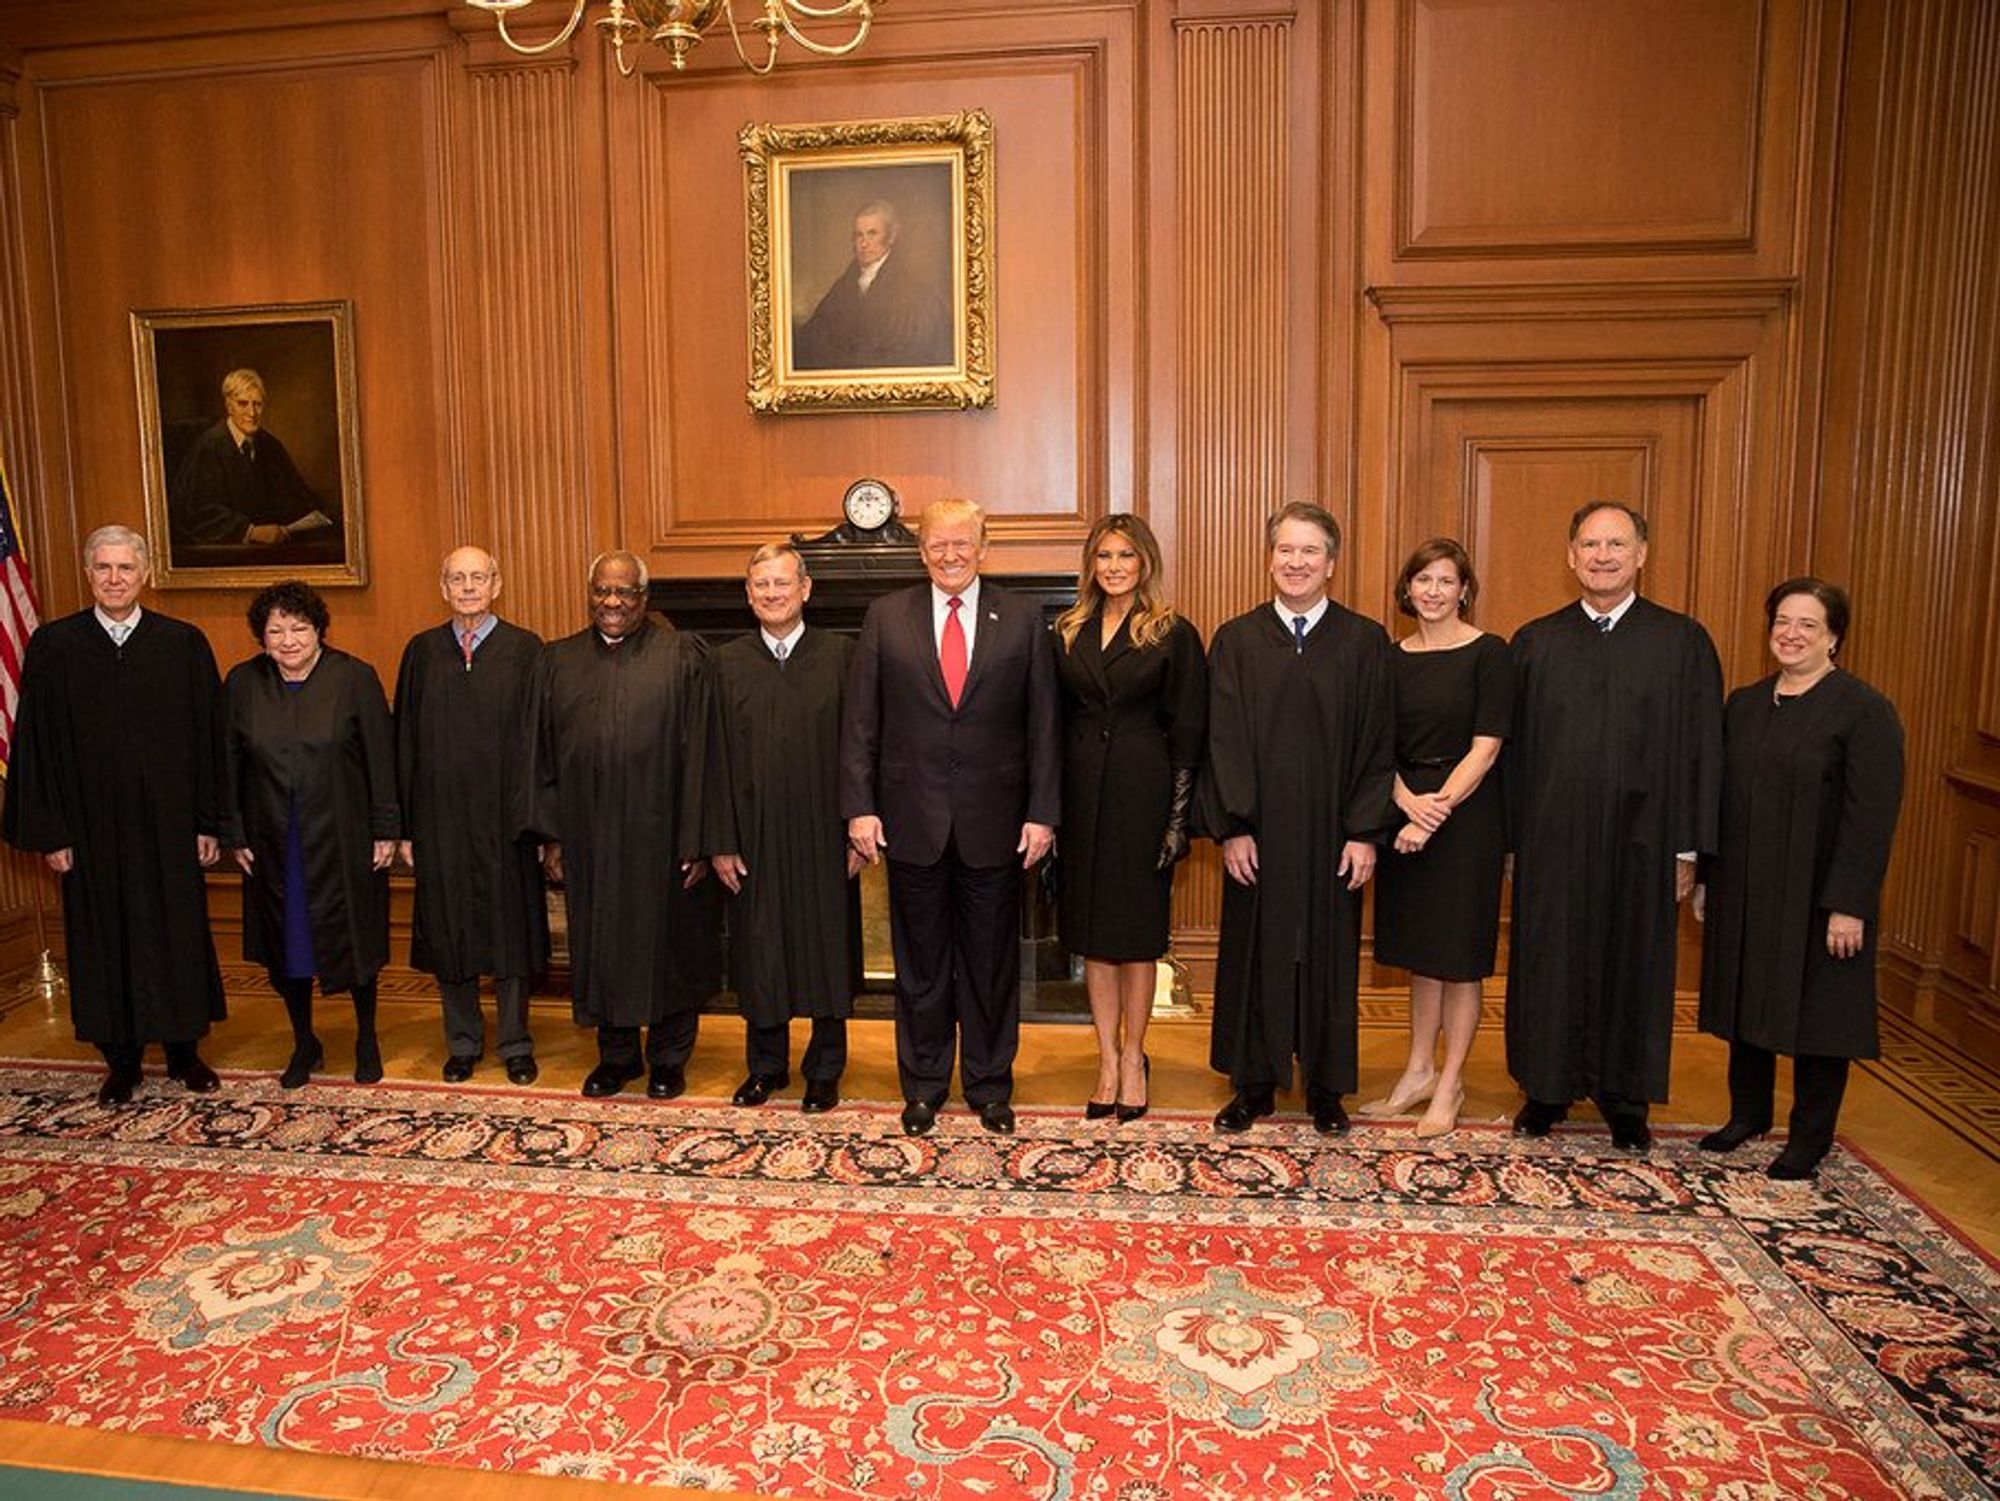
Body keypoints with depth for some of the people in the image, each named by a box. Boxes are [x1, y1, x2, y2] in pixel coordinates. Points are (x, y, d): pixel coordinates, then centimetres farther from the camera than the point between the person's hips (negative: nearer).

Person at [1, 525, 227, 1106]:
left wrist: (209, 822, -2)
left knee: (178, 934, 8)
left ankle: (183, 1050, 25)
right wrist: (49, 832, -4)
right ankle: (122, 1061, 24)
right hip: (92, 826, 0)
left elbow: (208, 736, 0)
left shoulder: (184, 644, -2)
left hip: (169, 822, 0)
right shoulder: (53, 646, -1)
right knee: (105, 939, 9)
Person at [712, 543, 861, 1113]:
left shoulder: (841, 654, -2)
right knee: (759, 953, 11)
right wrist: (720, 842, -3)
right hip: (754, 835, 2)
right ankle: (766, 1065, 29)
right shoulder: (727, 662, 3)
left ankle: (824, 1070, 24)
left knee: (828, 952, 7)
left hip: (823, 833, -1)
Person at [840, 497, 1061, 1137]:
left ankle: (989, 1083, 28)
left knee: (991, 961, 11)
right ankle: (923, 1083, 29)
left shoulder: (1023, 620, 1)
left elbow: (1043, 726, 0)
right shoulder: (886, 617, 3)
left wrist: (1042, 813, -5)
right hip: (912, 821, 0)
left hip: (994, 823, 0)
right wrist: (860, 807, -5)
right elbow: (860, 723, 2)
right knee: (920, 963, 12)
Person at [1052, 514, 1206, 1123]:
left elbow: (1188, 730, -4)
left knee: (1137, 928, 5)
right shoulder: (1069, 632, 9)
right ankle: (1107, 1058, 21)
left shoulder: (1173, 634, -2)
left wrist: (1179, 817, -10)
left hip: (1142, 792, -3)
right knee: (1092, 930, 8)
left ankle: (1133, 1056, 21)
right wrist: (1050, 807, 2)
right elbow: (1056, 719, 9)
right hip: (1081, 791, 4)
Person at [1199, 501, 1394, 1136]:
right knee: (1255, 953, 8)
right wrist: (1232, 828, -9)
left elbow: (1377, 745, -1)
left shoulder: (1365, 643, 1)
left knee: (1329, 953, 9)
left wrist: (1365, 833, -7)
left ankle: (1325, 1088, 25)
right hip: (1257, 832, 0)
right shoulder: (1236, 641, 2)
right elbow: (1224, 741, -2)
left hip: (1333, 831, 0)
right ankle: (1254, 1083, 23)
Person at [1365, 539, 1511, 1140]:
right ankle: (1419, 1070, 28)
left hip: (1466, 814, -4)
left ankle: (1450, 1084, 19)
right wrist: (1408, 802, -13)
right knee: (1420, 952, 14)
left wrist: (1438, 809, -19)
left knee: (1458, 955, 5)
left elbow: (1485, 748, -12)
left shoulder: (1488, 654, -7)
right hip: (1405, 813, 5)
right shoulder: (1392, 657, 7)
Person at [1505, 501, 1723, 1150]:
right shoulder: (1535, 642, 4)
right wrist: (1510, 840, 1)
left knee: (1632, 964, 9)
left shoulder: (1683, 642, 0)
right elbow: (1513, 748, 5)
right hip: (1552, 840, 1)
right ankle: (1549, 1087, 25)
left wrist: (1688, 849, -4)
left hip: (1641, 840, -1)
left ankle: (1625, 1099, 26)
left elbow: (1702, 752, 0)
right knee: (1549, 963, 8)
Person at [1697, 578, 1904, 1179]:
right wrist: (1706, 877, 9)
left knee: (1814, 1010, 4)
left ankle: (1810, 1138, 19)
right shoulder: (1744, 705, 9)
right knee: (1747, 999, 14)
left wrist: (1849, 905, -19)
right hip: (1744, 890, 6)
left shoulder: (1865, 711, -9)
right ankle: (1748, 1113, 31)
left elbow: (1872, 816, -14)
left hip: (1816, 895, -5)